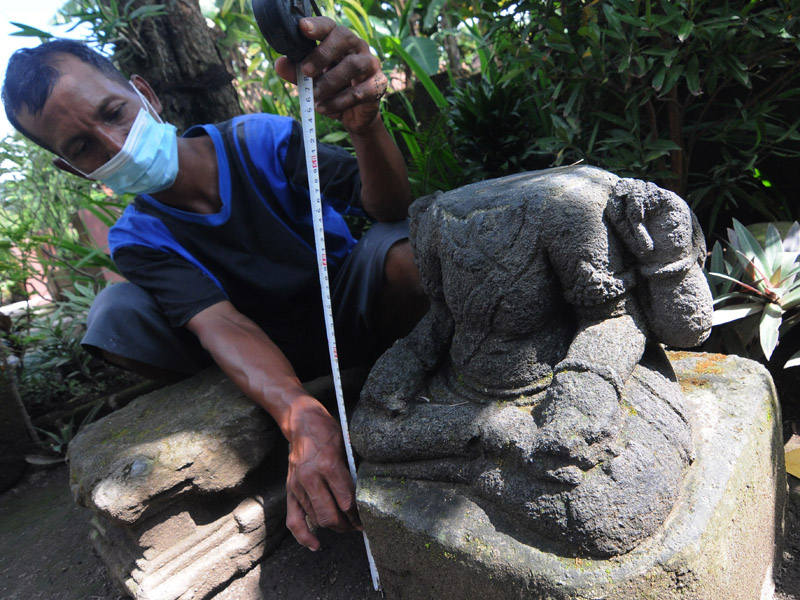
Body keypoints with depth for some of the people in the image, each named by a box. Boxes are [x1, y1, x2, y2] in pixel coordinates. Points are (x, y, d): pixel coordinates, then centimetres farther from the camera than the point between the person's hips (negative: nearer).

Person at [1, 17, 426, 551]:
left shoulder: (262, 140, -11)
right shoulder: (138, 240, -7)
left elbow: (389, 206, -22)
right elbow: (222, 326, -27)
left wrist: (365, 122, -45)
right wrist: (302, 420, -46)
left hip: (352, 314, -2)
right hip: (267, 355, 3)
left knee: (405, 245, -32)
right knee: (116, 315, -19)